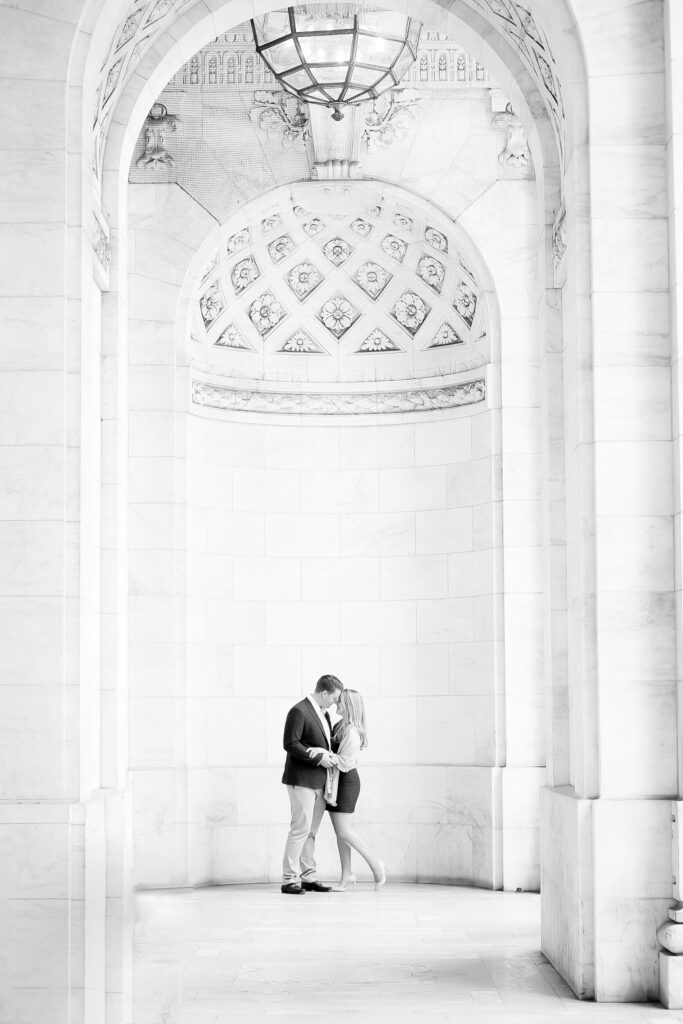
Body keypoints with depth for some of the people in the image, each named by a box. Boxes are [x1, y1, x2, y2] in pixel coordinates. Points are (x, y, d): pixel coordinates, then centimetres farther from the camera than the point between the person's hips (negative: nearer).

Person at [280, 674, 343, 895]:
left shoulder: (323, 713, 14)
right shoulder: (299, 711, -13)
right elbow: (290, 744, -18)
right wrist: (319, 757, -18)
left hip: (319, 781, 9)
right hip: (302, 780, -9)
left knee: (311, 831, 11)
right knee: (300, 829, -8)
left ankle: (308, 877, 15)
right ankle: (289, 880, -4)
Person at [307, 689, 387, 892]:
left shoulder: (352, 732, -16)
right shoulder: (340, 726, 10)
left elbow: (345, 762, -21)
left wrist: (323, 752, -26)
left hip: (346, 782, -9)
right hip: (334, 782, 9)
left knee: (344, 831, -11)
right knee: (339, 831, 7)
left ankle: (376, 865, 0)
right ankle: (347, 876, 10)